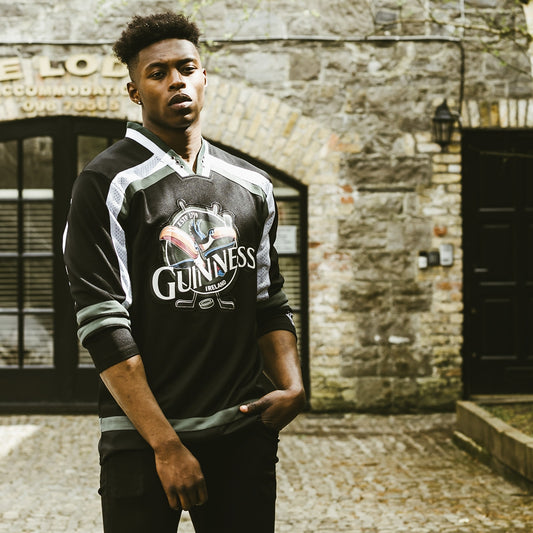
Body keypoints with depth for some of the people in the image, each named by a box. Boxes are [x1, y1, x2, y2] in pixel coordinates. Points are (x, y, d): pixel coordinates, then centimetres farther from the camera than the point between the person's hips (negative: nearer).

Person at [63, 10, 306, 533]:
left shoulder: (251, 185, 11)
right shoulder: (109, 182, -5)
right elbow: (103, 324, -11)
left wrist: (292, 387, -1)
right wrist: (166, 444, -15)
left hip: (245, 433, 4)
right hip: (143, 441, -4)